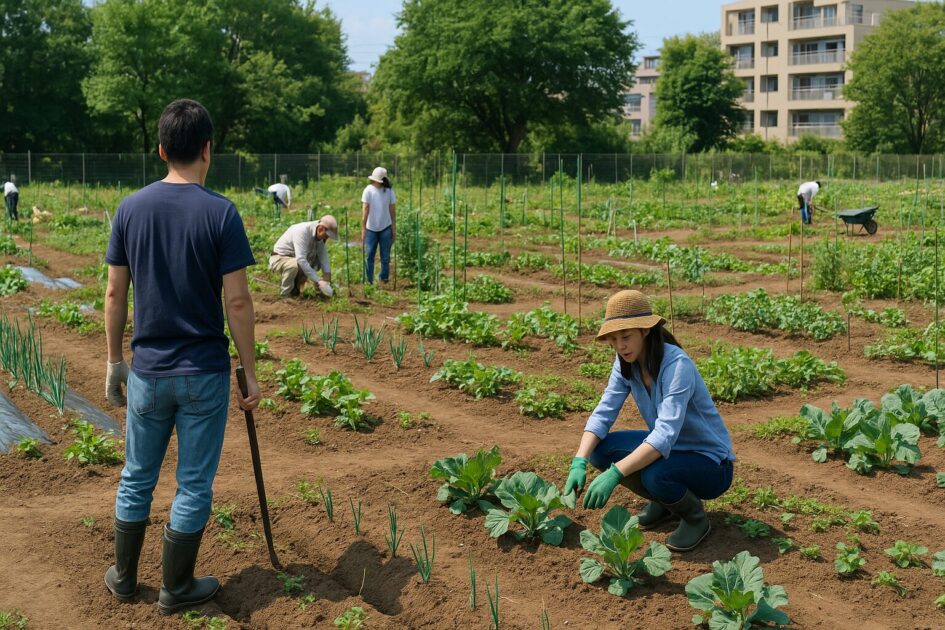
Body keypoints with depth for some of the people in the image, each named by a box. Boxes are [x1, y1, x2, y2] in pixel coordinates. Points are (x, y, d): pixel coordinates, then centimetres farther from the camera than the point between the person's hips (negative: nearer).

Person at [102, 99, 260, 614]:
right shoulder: (220, 213, -12)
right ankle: (176, 589, 20)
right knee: (194, 485, 10)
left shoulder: (130, 209, -2)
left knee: (136, 478, 18)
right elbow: (237, 302, -12)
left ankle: (123, 576, 31)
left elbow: (115, 294, 2)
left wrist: (114, 362, 13)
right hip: (204, 373, -3)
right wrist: (250, 373, -3)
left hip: (147, 371, 3)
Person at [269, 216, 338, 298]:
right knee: (294, 264, -37)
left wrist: (327, 281, -21)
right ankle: (285, 293, -12)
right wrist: (318, 281, -40)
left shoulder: (320, 236, -8)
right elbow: (301, 260, -39)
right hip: (279, 259, -8)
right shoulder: (302, 231, -31)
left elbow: (324, 258, -8)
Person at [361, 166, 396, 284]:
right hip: (371, 229, -1)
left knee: (385, 257, 5)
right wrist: (363, 230, -13)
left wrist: (393, 230, 0)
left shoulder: (389, 191, -4)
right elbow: (365, 211, -10)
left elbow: (393, 212, 0)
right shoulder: (368, 190, -9)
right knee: (369, 256, 1)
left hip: (385, 228, 1)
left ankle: (384, 279, 16)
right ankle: (369, 281, 10)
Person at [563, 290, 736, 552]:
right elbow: (603, 413, -11)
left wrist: (614, 474, -46)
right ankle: (663, 503, 10)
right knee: (600, 449, -13)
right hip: (670, 448, 7)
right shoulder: (626, 363, -6)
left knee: (655, 474, -36)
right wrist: (579, 463, -27)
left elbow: (666, 434, -38)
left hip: (710, 463, -7)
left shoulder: (677, 365, -29)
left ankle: (696, 518, -3)